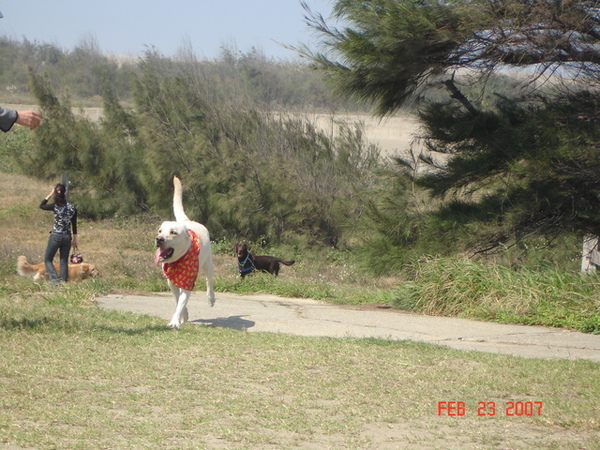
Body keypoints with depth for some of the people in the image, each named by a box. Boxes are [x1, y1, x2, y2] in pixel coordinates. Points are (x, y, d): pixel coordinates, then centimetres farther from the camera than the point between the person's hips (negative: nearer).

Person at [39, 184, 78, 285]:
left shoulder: (55, 206, -13)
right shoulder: (72, 207, -2)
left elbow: (41, 205, 5)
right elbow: (74, 225, 6)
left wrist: (50, 194, 4)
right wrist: (74, 239, 15)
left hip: (55, 236, -3)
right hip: (67, 237, 3)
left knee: (47, 259, 9)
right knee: (64, 261, 12)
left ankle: (55, 278, -8)